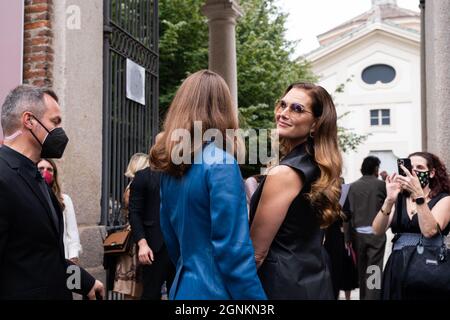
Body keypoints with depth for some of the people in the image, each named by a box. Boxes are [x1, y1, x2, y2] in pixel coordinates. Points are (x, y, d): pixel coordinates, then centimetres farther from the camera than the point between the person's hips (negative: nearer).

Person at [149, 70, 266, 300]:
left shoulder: (170, 166, 5)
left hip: (184, 287, 7)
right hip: (215, 289, -7)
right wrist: (255, 296, -15)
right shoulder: (220, 163, -17)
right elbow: (233, 250, -20)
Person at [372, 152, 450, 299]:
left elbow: (429, 231, -19)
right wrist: (389, 200, -18)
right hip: (396, 268, 3)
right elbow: (377, 230, -5)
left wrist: (418, 194, -23)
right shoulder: (399, 198, 8)